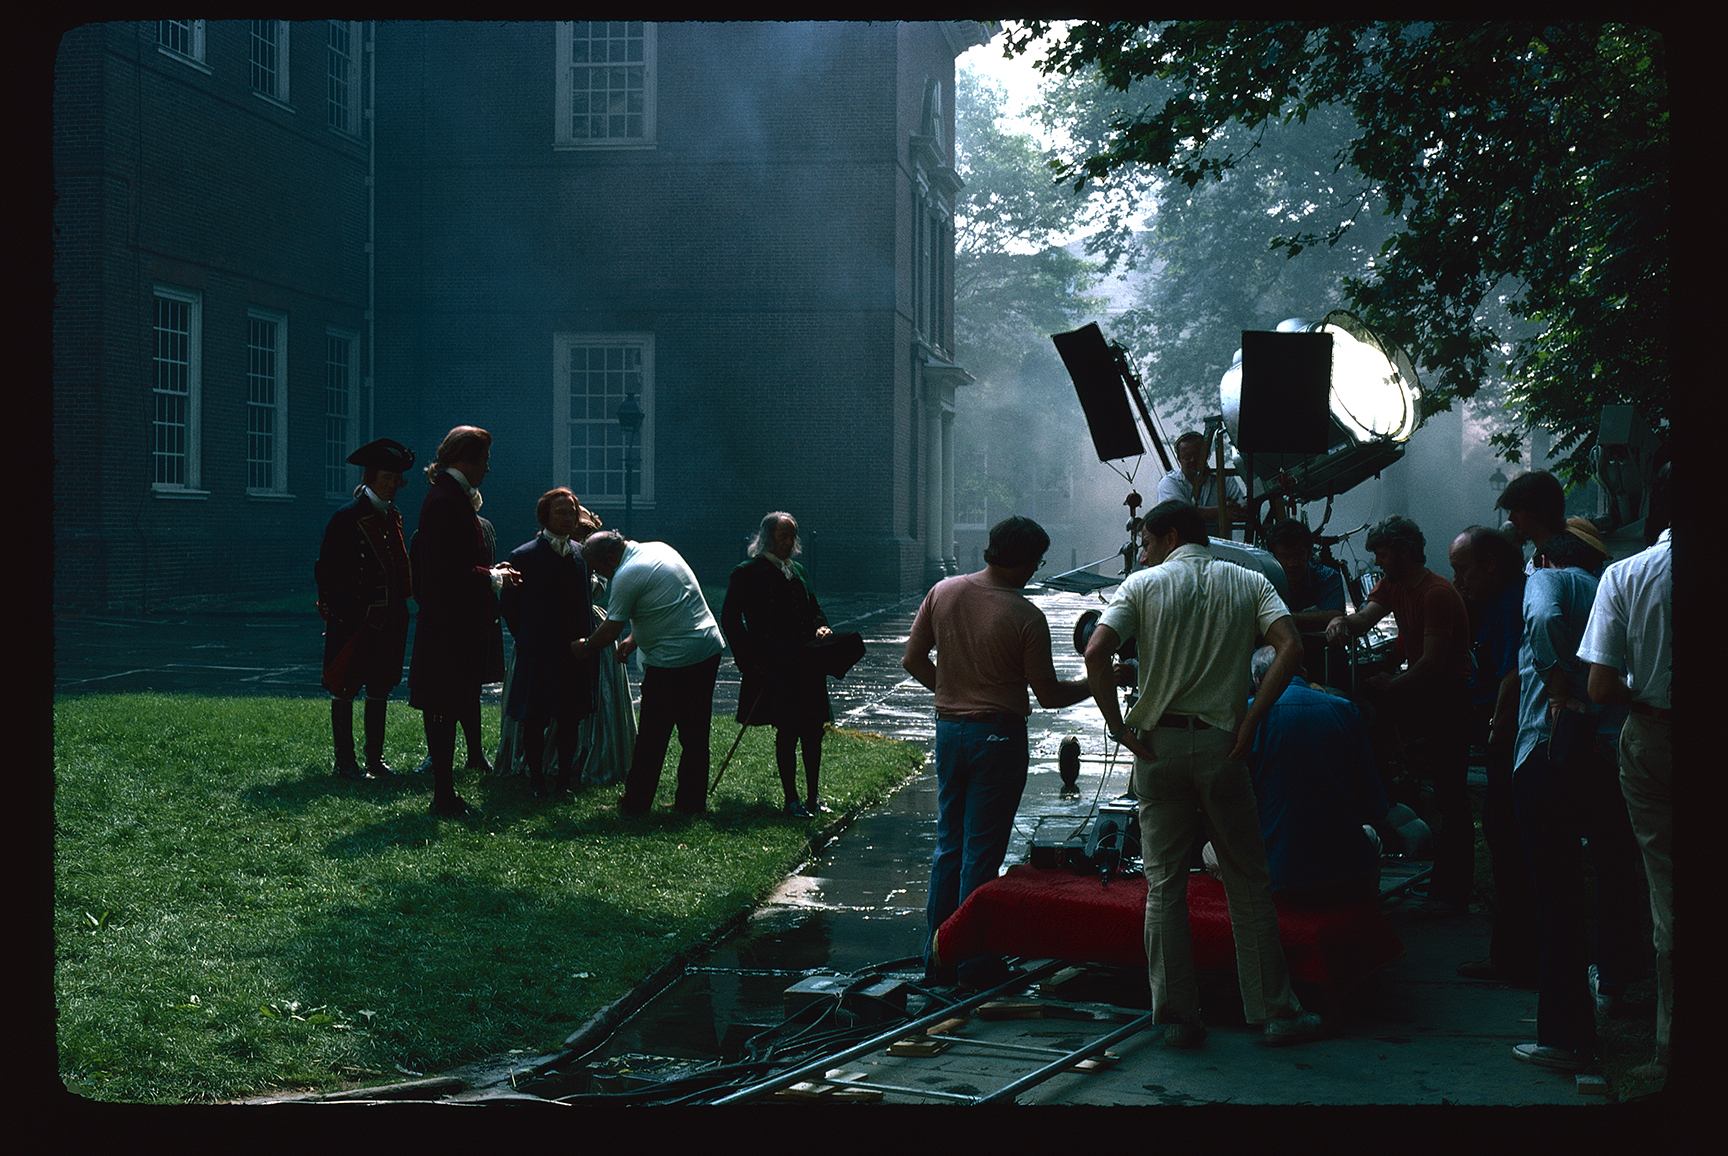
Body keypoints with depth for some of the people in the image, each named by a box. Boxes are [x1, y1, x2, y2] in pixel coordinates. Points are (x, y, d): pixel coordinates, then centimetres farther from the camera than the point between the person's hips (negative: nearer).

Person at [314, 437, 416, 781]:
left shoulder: (393, 518, 12)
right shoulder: (347, 518, -9)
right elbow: (326, 570, -9)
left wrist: (400, 609, 11)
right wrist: (335, 609, -13)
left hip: (388, 620, 7)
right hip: (353, 620, -7)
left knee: (380, 689, 11)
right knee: (344, 690, 1)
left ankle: (375, 759, 19)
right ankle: (345, 761, 7)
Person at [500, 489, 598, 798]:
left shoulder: (582, 555, 9)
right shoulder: (525, 556, -4)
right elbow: (510, 604, 1)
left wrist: (587, 642, 8)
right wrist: (526, 639, 0)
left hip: (575, 652, 4)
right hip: (538, 654, -4)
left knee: (570, 718, 7)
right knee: (534, 718, 1)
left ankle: (564, 778, 16)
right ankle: (536, 779, 13)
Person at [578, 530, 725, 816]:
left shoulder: (627, 575, -14)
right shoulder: (658, 549, 13)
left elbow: (610, 630, -11)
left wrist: (585, 648, 7)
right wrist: (635, 638, 19)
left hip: (672, 661, -8)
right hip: (710, 648, 8)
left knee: (651, 738, 3)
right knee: (695, 734, 12)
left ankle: (636, 802, 11)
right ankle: (692, 801, 18)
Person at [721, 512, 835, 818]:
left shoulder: (797, 572, 17)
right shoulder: (747, 573, -4)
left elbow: (813, 609, 25)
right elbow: (729, 620, -5)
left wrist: (821, 627, 2)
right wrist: (750, 661, -10)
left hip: (806, 664, 6)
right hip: (773, 667, -6)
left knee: (813, 730, 7)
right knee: (787, 733, -4)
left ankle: (813, 796, 19)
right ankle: (791, 800, 6)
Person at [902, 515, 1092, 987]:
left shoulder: (942, 592, -1)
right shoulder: (1026, 616, -15)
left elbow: (912, 661, 5)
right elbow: (1049, 695, -9)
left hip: (948, 728, 5)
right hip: (998, 735, -5)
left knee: (948, 844, 15)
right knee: (981, 851, 3)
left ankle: (937, 956, 20)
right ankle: (973, 962, 10)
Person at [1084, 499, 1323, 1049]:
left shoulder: (1143, 585, 0)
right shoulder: (1248, 583, 6)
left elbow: (1096, 652, -14)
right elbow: (1290, 648, -9)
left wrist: (1118, 726, -6)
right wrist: (1250, 722, -6)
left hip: (1158, 744, -1)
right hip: (1221, 745, 1)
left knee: (1164, 885, 6)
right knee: (1248, 881, 9)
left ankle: (1176, 1016, 7)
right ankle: (1275, 1010, 11)